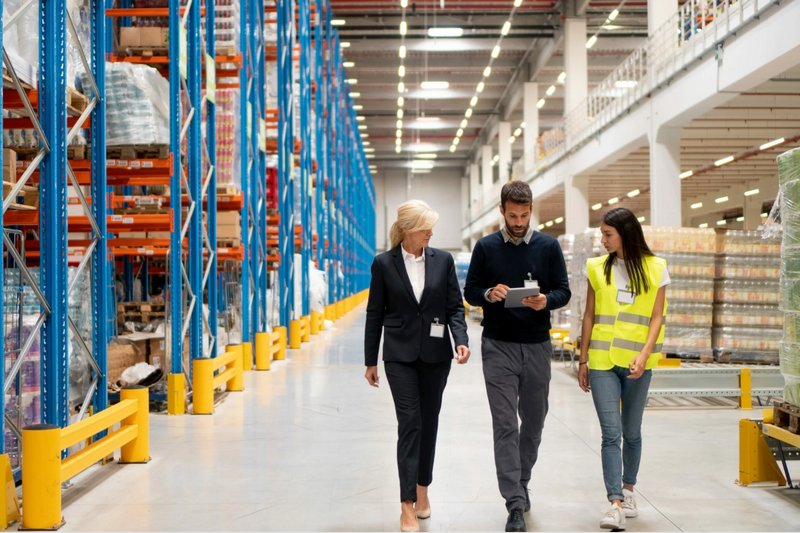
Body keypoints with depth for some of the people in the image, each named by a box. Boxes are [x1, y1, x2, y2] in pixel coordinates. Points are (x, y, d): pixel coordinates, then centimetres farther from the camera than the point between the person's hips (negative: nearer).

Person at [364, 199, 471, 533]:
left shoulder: (443, 261, 2)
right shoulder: (384, 264, -3)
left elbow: (455, 306, 4)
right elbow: (375, 314, 2)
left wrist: (461, 340, -14)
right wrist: (370, 361, 3)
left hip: (435, 354, 2)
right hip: (400, 355, -2)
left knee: (429, 421, 12)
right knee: (409, 423, -8)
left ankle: (422, 487, 30)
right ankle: (407, 504, -5)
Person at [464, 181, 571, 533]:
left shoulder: (548, 246, 4)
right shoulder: (486, 247, 3)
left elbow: (564, 291, 4)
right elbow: (469, 291, 6)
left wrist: (546, 300, -18)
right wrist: (489, 294, -16)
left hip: (537, 345, 2)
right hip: (498, 346, -2)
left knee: (534, 420, 14)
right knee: (505, 425, -6)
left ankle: (521, 481, 36)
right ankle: (515, 503, -3)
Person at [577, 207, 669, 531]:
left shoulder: (655, 269, 2)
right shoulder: (597, 268, 7)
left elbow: (656, 318, -1)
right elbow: (589, 316, 10)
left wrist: (645, 354, -15)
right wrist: (583, 360, 9)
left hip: (636, 363, 0)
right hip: (602, 361, 1)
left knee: (631, 432, 12)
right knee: (611, 432, -8)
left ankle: (628, 491, 31)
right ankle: (616, 504, -11)